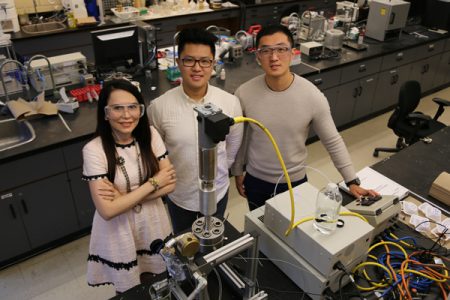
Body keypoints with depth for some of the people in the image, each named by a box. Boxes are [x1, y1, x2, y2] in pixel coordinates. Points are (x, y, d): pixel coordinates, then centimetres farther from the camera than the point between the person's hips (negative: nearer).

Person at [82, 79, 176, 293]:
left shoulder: (150, 135, -12)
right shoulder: (94, 150, -23)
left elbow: (170, 183, -12)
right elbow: (107, 210, -25)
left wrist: (124, 196, -23)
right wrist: (153, 183, -22)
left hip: (153, 224, 3)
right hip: (119, 232, -3)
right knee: (129, 290, 22)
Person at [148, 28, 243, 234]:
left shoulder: (230, 103, -17)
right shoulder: (159, 107, -20)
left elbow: (233, 147, -1)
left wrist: (217, 171, 9)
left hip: (218, 192, 1)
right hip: (178, 195, 0)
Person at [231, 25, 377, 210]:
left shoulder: (313, 96, -20)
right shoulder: (244, 94, -18)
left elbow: (333, 141, -9)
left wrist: (352, 181, -6)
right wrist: (237, 172, 6)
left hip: (295, 181, 0)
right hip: (255, 180, 1)